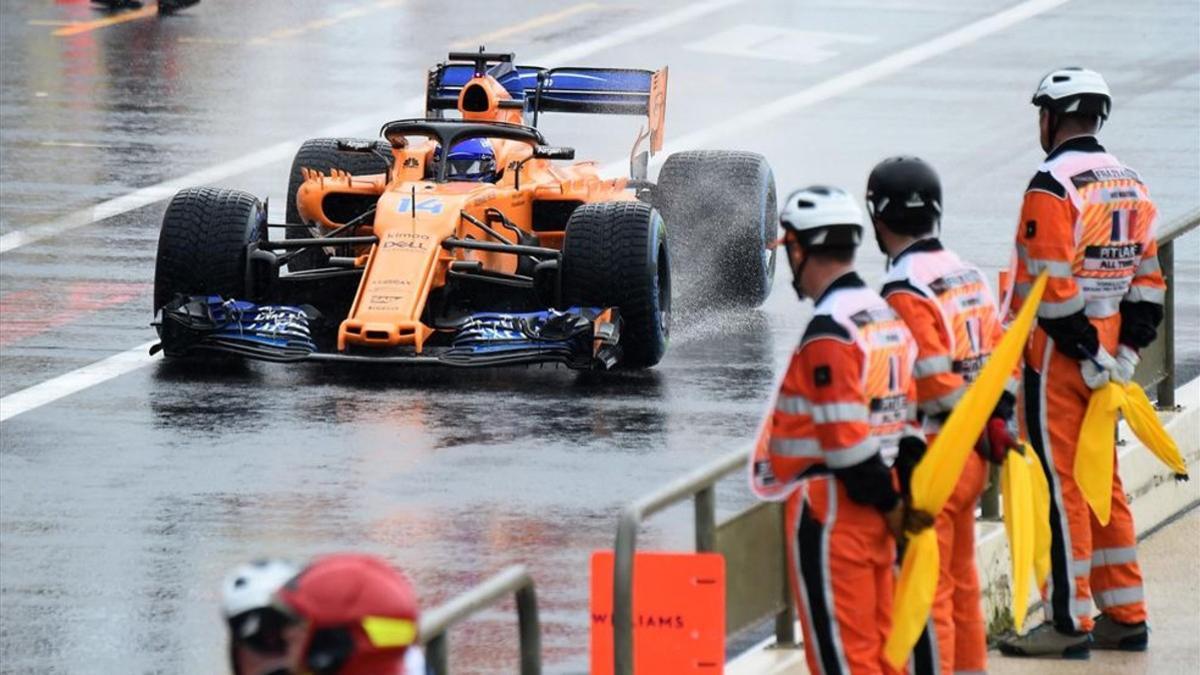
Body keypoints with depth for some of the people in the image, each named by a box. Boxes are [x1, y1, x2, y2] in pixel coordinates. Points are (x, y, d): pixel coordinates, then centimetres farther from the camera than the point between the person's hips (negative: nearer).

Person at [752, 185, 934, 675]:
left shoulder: (827, 330, -16)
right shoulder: (886, 316, 13)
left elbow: (846, 437, -20)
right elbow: (906, 418, 12)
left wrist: (890, 504, -10)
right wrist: (905, 499, 7)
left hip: (830, 510, -9)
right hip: (875, 513, 9)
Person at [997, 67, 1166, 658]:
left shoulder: (1052, 186, -15)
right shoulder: (1130, 185, 12)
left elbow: (1051, 286, -20)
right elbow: (1147, 280, 11)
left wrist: (1085, 353, -14)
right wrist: (1125, 351, 6)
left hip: (1057, 359, -8)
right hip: (1106, 353, 8)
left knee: (1060, 484, -5)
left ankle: (1069, 621, -4)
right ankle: (1124, 616, 19)